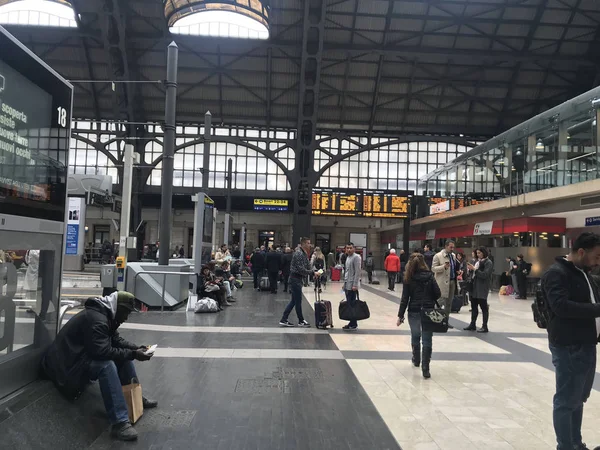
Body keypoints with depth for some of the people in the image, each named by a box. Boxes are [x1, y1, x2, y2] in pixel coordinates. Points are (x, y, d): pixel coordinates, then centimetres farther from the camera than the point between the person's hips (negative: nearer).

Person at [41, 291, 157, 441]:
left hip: (87, 354, 11)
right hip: (71, 362, -11)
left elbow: (116, 340, 11)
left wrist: (135, 348, -4)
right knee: (106, 366, -35)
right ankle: (119, 423, -37)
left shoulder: (107, 316, 6)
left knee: (124, 356, 5)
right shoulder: (96, 319, -27)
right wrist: (132, 354, -29)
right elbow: (103, 352, -35)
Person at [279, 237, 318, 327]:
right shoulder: (299, 254, -18)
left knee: (294, 300, 13)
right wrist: (313, 273, -20)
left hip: (298, 279, 10)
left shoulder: (304, 254, 15)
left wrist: (313, 272, -4)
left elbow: (307, 266, 13)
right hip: (295, 278, -10)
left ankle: (284, 320, 17)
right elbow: (301, 269, -23)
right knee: (298, 301, 2)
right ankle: (301, 321, 13)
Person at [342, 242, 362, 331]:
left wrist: (355, 285, -19)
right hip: (347, 285, 8)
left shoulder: (356, 257, -10)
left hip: (352, 285, -8)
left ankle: (353, 325, -1)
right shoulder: (348, 257, 17)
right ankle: (352, 323, 14)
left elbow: (357, 272, -16)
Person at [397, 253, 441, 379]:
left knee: (415, 336, 21)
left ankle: (416, 360, 39)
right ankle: (425, 369, -5)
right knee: (427, 340, 1)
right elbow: (438, 294, -4)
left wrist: (400, 316, -2)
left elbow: (405, 298, -6)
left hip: (414, 311, 0)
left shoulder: (409, 279, -4)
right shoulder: (430, 276, -2)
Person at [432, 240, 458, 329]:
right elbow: (433, 269, -11)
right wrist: (444, 266, -24)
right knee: (442, 302, -8)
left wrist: (457, 272, 8)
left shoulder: (453, 255, 14)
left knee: (449, 303, 10)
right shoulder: (438, 256, -7)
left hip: (452, 281, 7)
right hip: (443, 282, -7)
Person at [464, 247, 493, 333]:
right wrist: (471, 269, 4)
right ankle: (473, 324, 21)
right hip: (474, 287, 8)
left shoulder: (488, 263, -8)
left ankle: (485, 327, 6)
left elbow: (485, 275, -19)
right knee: (474, 306, 12)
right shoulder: (478, 261, 13)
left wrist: (474, 269, -19)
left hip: (482, 288, -8)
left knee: (484, 307, 0)